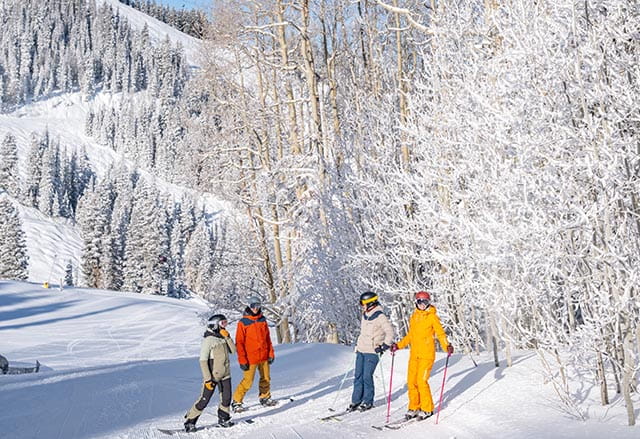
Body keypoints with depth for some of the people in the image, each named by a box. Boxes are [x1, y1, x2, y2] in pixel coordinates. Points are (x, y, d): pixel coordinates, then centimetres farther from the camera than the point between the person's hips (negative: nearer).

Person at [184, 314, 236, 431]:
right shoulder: (208, 340, -15)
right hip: (212, 376, -6)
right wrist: (207, 379, -19)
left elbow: (233, 350, -1)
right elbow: (203, 361, -16)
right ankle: (190, 421, 6)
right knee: (204, 400, -5)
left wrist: (227, 337, -11)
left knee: (227, 399, 6)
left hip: (225, 375, 6)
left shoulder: (223, 338, 5)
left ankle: (223, 418, 27)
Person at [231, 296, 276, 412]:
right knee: (247, 381, -5)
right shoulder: (243, 322, -9)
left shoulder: (262, 320, 7)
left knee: (266, 379, 14)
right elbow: (239, 342, -9)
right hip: (251, 358, -5)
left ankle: (265, 398, 32)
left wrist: (271, 353, 9)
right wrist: (242, 360, -12)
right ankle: (236, 402, 7)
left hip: (264, 356, 5)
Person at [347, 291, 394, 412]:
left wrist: (384, 346, -16)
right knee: (358, 376, 6)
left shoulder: (380, 317, -14)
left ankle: (368, 401, 6)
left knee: (367, 376, -6)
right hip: (361, 350, 7)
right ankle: (356, 400, 13)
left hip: (372, 352, -7)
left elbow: (390, 332, -13)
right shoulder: (365, 315, 11)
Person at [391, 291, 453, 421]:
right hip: (414, 354, 6)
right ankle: (414, 408, 15)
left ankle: (427, 409, 2)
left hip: (427, 354, -6)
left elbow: (440, 333, -6)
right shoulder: (414, 317, 14)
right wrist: (398, 345, 18)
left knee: (422, 381, -10)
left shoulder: (432, 316, -2)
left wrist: (447, 346, -21)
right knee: (411, 381, 3)